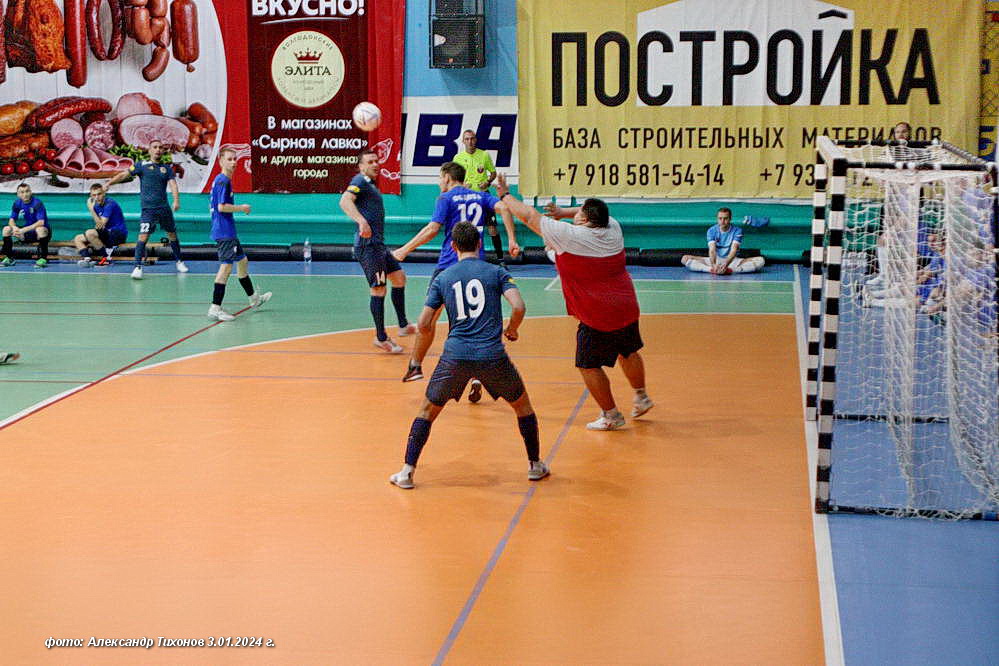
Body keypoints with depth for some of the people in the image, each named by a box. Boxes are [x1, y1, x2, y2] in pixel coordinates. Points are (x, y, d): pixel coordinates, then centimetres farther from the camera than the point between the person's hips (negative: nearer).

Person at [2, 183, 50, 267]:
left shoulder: (37, 203, -20)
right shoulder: (17, 203, -2)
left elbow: (41, 222, -29)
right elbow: (12, 220, 0)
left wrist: (23, 230, -36)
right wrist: (15, 228, -25)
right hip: (28, 233, 6)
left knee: (40, 229, -40)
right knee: (6, 229, -8)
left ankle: (43, 259, -27)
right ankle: (8, 258, 1)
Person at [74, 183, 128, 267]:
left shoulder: (109, 204, -17)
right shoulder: (97, 205, 8)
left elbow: (101, 225, -22)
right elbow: (98, 226, 11)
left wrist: (91, 209, -21)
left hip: (119, 234, -9)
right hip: (109, 234, 9)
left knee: (90, 233, -29)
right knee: (78, 239, 8)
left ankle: (106, 258, -18)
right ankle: (87, 258, -19)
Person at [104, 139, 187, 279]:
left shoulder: (167, 168, 9)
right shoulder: (142, 165, 4)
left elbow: (173, 184, -2)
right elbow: (124, 174, 2)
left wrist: (176, 200, -18)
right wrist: (109, 183, -10)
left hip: (164, 208, 3)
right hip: (148, 209, -3)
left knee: (172, 234, 13)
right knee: (143, 236, -14)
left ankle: (179, 262, 30)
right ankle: (138, 267, -11)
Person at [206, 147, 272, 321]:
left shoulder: (219, 180, 15)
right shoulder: (223, 181, -15)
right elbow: (222, 207, -24)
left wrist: (238, 208, 19)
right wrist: (241, 208, -10)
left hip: (227, 231, 11)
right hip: (225, 232, -11)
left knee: (242, 261, 22)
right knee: (226, 267, -11)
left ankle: (253, 298, 37)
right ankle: (215, 308, -12)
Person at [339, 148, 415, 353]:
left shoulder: (371, 185, 21)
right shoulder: (360, 181, -8)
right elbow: (344, 201, -26)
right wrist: (361, 220, -39)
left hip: (378, 244, 11)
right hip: (368, 245, -11)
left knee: (399, 276, 18)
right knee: (378, 290, -9)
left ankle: (403, 326, 23)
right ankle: (381, 338, -3)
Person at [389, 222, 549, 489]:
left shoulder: (442, 278, 9)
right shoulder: (496, 272, 5)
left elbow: (424, 324, 7)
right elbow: (518, 306, -9)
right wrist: (511, 329, 11)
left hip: (455, 355, 1)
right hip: (492, 355, -1)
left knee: (428, 410, 16)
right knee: (522, 404, 22)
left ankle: (407, 471, 12)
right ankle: (535, 465, 27)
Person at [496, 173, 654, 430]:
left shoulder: (569, 235, -16)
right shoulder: (613, 229, 0)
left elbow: (529, 216, -6)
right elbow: (597, 214, 26)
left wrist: (505, 195, 9)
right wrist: (563, 212, 19)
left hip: (598, 319, -7)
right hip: (627, 308, 7)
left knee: (588, 366, 7)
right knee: (629, 353, 26)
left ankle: (611, 415, 13)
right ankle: (641, 398, 42)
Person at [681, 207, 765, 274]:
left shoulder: (737, 231, -8)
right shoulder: (711, 231, -5)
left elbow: (734, 250, -21)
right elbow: (712, 250, -19)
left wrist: (726, 264, -41)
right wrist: (714, 265, -41)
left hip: (732, 260, -1)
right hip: (716, 260, 1)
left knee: (760, 260, -27)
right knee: (685, 259, -21)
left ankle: (730, 270, -44)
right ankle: (713, 269, -39)